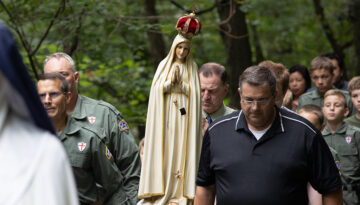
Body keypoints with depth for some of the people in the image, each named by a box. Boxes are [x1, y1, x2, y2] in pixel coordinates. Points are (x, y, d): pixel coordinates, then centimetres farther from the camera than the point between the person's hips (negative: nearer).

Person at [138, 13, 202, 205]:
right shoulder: (164, 65, 11)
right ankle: (163, 187, -4)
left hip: (184, 117, 0)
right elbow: (157, 89, 2)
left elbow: (194, 92, -1)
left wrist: (179, 83, -11)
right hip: (166, 116, 1)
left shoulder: (192, 68, 10)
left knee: (182, 151, -5)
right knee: (165, 150, -5)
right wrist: (170, 81, -12)